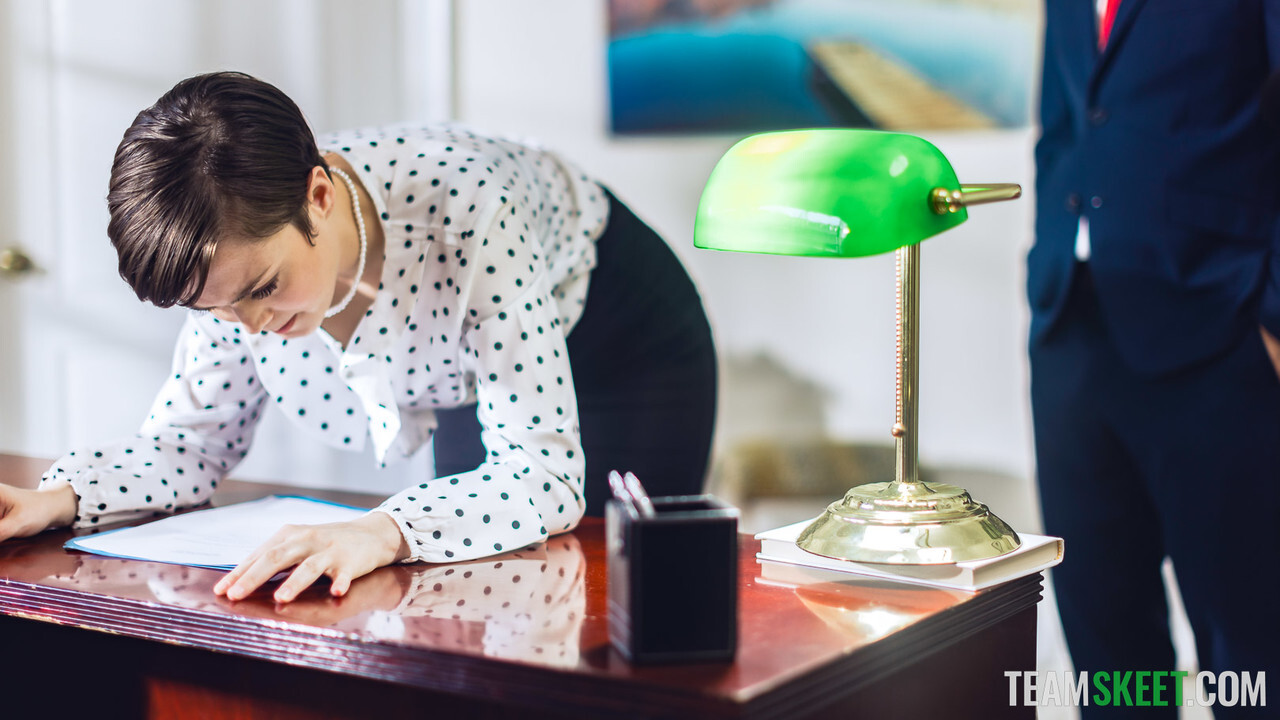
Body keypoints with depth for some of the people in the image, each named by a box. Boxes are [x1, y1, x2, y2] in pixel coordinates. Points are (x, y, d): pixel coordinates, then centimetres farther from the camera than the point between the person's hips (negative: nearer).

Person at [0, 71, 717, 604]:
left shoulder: (470, 221, -42)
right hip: (467, 379, 5)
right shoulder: (236, 252, -25)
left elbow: (544, 470, -44)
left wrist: (384, 532, -62)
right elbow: (193, 436, -12)